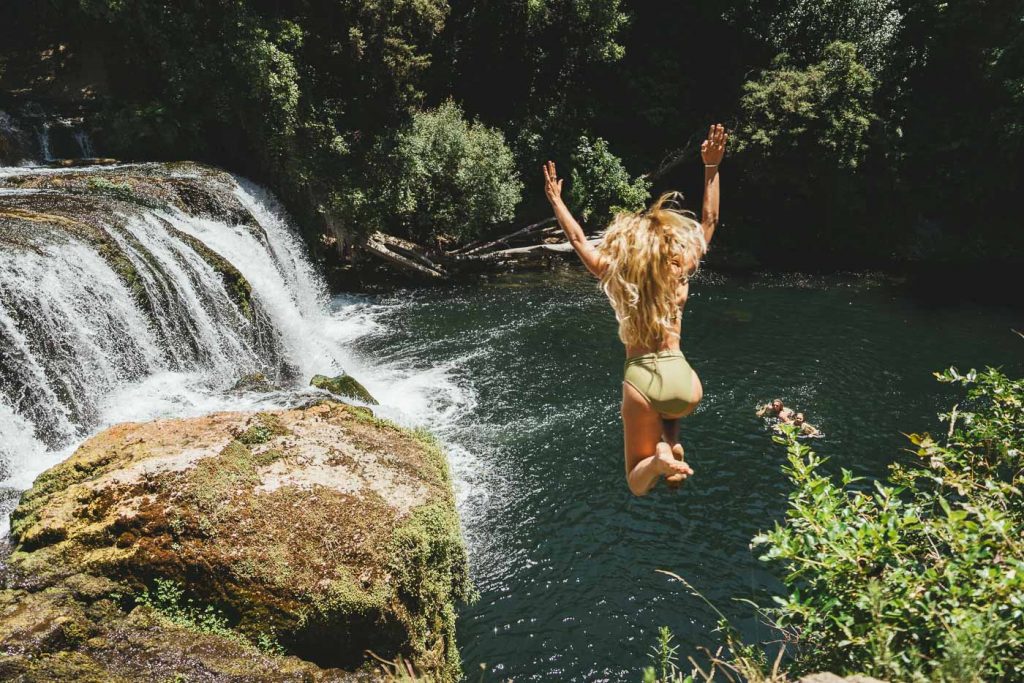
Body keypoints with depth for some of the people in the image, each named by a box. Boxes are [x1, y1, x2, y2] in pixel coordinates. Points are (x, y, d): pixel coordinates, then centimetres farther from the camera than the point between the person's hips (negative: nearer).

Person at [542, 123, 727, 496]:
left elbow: (578, 239, 10)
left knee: (640, 482, 13)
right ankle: (670, 446, 11)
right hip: (683, 381, 2)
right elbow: (710, 220, 9)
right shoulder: (682, 270, -1)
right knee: (670, 411, 42)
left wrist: (556, 199, 20)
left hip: (641, 379, -1)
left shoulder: (616, 271, -2)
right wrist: (711, 167, 14)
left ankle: (659, 460, -22)